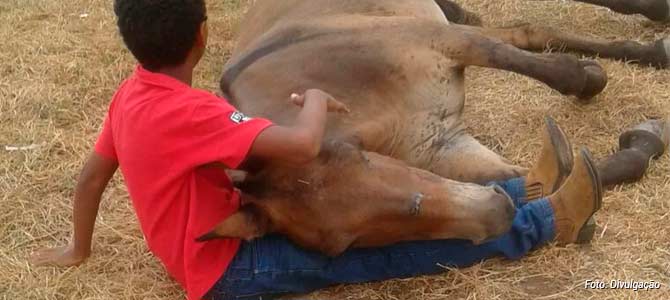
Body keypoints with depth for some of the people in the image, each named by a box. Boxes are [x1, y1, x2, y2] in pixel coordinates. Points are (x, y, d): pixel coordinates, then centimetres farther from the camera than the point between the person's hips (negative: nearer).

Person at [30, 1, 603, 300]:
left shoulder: (134, 94, -2)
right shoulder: (187, 111, -32)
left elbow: (91, 176, 10)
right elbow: (302, 145, -41)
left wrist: (79, 249, 25)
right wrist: (317, 100, -19)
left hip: (227, 233, 9)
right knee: (400, 244, -5)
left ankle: (525, 192, 11)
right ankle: (546, 221, 6)